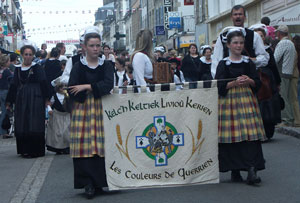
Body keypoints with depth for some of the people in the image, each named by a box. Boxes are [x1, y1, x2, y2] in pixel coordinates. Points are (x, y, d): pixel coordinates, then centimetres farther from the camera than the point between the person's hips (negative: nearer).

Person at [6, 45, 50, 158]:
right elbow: (14, 85, 12)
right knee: (22, 126, 4)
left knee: (34, 126, -5)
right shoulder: (18, 69, 10)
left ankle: (35, 151, 1)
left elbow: (43, 83, -6)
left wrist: (46, 98, -13)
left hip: (35, 99, -4)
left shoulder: (37, 68, -1)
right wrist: (9, 102, 12)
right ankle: (25, 150, 14)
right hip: (21, 100, 4)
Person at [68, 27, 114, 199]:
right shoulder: (79, 67, 5)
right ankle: (88, 183, -6)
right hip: (83, 109, -1)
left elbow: (109, 85, -9)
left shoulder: (106, 65, 9)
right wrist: (98, 89, -6)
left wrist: (87, 87, -13)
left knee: (100, 144, -4)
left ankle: (98, 182, 7)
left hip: (101, 109, 1)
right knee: (84, 144, -9)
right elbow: (72, 92, -4)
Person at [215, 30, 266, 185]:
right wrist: (234, 83, -17)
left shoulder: (249, 62, 11)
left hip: (247, 100, 2)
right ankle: (234, 170, 9)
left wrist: (249, 81, -11)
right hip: (229, 101, -2)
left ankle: (252, 170, -14)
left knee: (250, 134, -9)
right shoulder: (223, 64, 3)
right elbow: (219, 86, -4)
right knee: (232, 136, -3)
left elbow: (258, 83, 9)